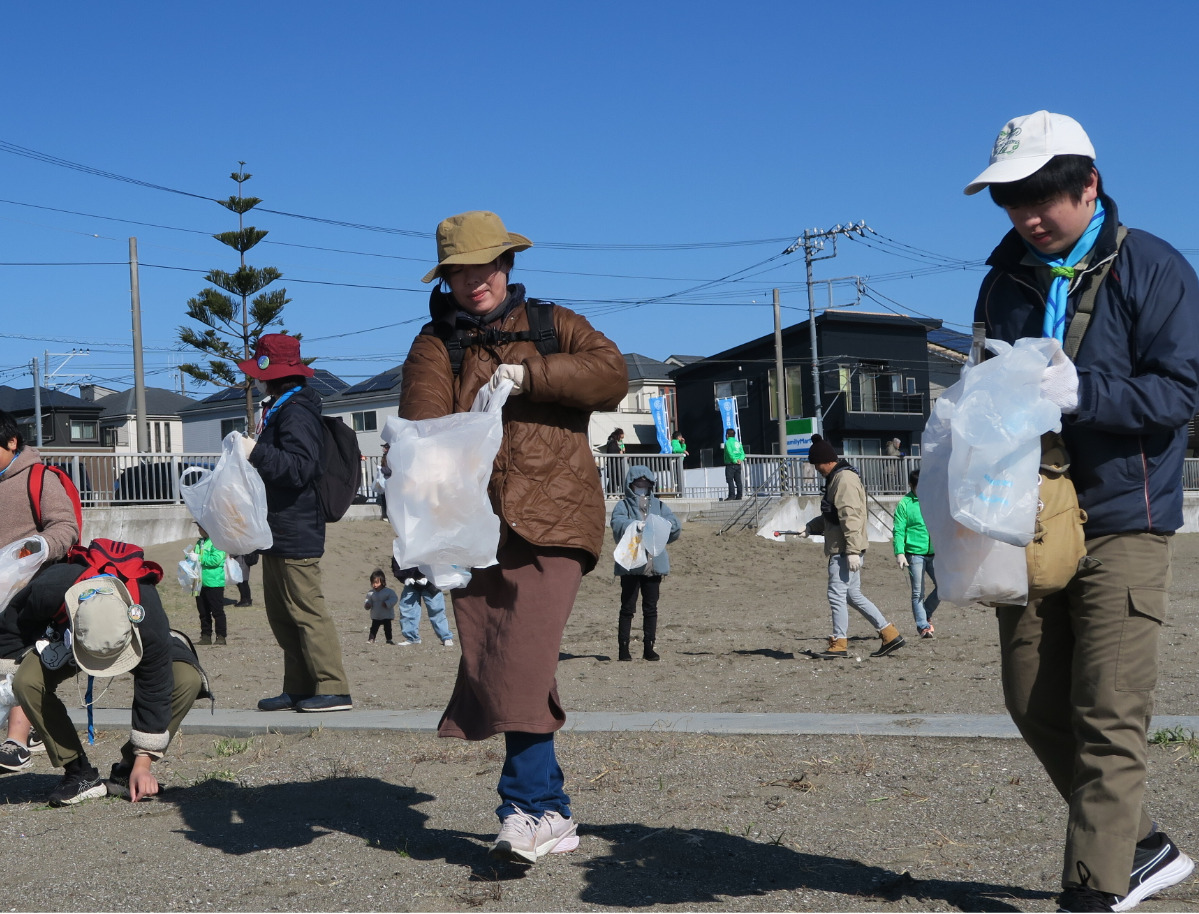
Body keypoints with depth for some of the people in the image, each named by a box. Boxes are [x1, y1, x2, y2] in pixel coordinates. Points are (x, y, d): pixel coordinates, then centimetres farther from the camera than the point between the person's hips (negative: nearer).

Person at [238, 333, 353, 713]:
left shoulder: (296, 412, -16)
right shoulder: (280, 409, 18)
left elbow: (300, 468, -26)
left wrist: (257, 452, -26)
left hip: (295, 535, -11)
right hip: (278, 534, 11)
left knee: (306, 611, -9)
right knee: (281, 614, 14)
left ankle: (333, 689, -6)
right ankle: (299, 689, 19)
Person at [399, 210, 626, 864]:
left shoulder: (551, 325, 16)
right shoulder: (435, 344, 14)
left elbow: (610, 373, -3)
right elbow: (422, 417, -5)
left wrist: (529, 374, -13)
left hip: (551, 519, -2)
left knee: (523, 666, -15)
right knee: (493, 669, 2)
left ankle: (526, 806, -7)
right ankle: (551, 813, 12)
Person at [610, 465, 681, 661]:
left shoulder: (658, 505, 17)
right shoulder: (624, 505, 6)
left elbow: (675, 525, 6)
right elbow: (617, 523, -15)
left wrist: (664, 524, -17)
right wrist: (634, 525, -34)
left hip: (655, 563, 4)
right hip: (631, 563, -3)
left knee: (651, 607, 6)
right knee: (628, 607, -3)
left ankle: (649, 647, 11)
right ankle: (623, 647, -2)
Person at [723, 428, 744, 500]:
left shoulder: (728, 442, -6)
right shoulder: (738, 443, 15)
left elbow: (730, 453, -19)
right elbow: (742, 453, 6)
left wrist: (735, 460, -14)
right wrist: (740, 459, -7)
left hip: (730, 465, -7)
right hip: (738, 465, 7)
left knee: (730, 480, -7)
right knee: (738, 481, 7)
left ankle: (732, 496, -14)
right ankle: (739, 496, 6)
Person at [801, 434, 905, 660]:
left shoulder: (845, 479, -15)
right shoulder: (835, 479, 18)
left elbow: (850, 517, -22)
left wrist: (852, 551, -25)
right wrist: (810, 527, 14)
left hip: (845, 551, -11)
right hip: (840, 550, 11)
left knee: (837, 595, -6)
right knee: (853, 595, 13)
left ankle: (839, 645, 1)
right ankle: (890, 635, 16)